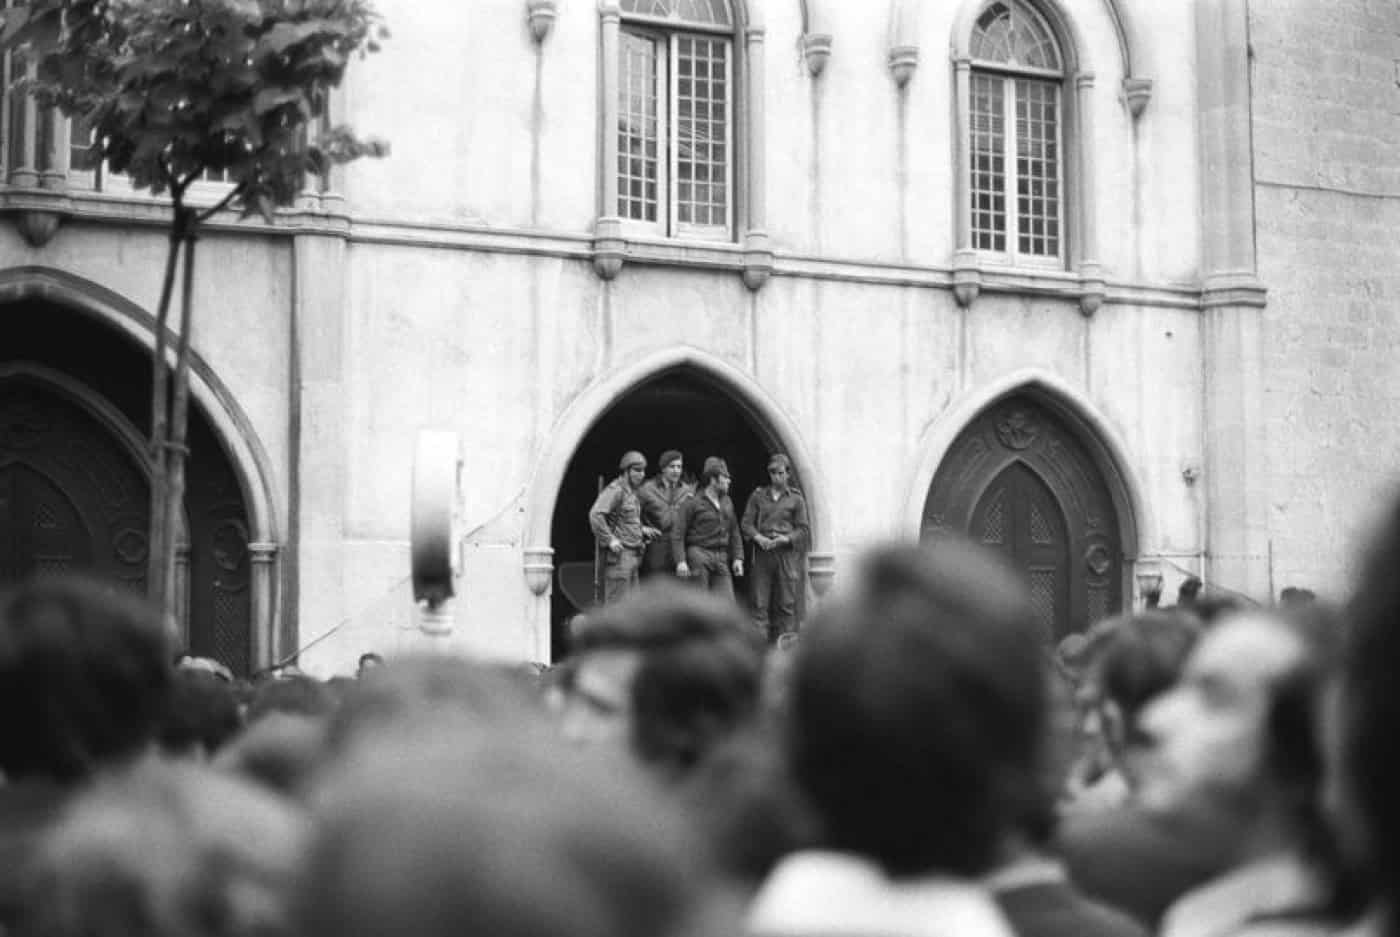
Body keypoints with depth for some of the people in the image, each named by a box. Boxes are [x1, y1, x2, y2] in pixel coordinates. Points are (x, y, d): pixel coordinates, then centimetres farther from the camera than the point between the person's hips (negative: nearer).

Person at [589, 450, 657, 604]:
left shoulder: (632, 492, 18)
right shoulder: (616, 489, -11)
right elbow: (595, 515, -23)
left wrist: (642, 529, 13)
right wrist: (610, 540, -22)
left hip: (633, 555, 10)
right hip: (619, 555, -10)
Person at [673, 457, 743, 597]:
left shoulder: (727, 502, 14)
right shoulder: (692, 503, -5)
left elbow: (734, 532, 19)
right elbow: (677, 534, -8)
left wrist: (738, 558, 10)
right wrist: (681, 561, -17)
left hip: (721, 559, 5)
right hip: (699, 556, -5)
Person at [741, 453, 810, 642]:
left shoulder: (796, 499, 7)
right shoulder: (758, 496, 12)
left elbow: (803, 529, 4)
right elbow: (746, 523, 8)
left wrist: (785, 538, -12)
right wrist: (758, 537, -10)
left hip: (787, 554, -1)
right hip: (762, 555, 1)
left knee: (786, 604, -1)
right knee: (760, 604, -4)